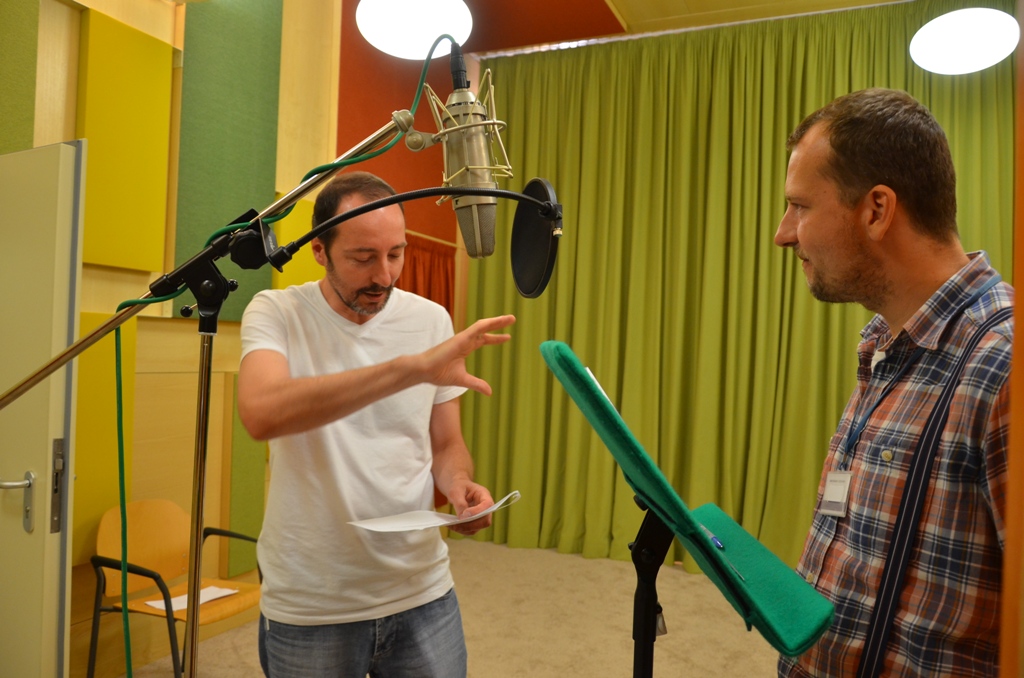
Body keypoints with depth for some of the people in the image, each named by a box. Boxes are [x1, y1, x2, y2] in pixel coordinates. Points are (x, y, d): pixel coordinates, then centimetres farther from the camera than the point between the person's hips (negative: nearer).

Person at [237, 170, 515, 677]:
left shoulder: (432, 320, 0)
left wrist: (459, 485, -14)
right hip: (309, 607, -2)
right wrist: (411, 367, -36)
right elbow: (261, 415, -30)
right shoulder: (276, 313, -9)